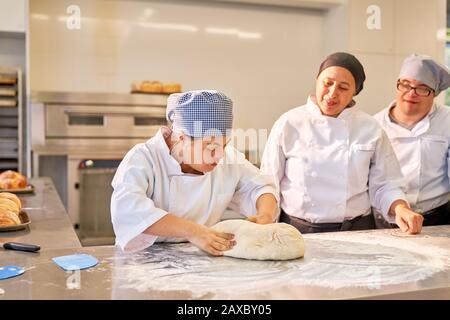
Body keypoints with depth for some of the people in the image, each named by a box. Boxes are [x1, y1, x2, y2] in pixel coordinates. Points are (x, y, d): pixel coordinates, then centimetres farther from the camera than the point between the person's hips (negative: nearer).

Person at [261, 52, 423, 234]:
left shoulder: (371, 129, 7)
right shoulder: (288, 124, 2)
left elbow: (384, 185, 11)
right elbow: (269, 185, 5)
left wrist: (401, 210, -9)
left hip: (356, 231, 2)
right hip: (298, 232, -1)